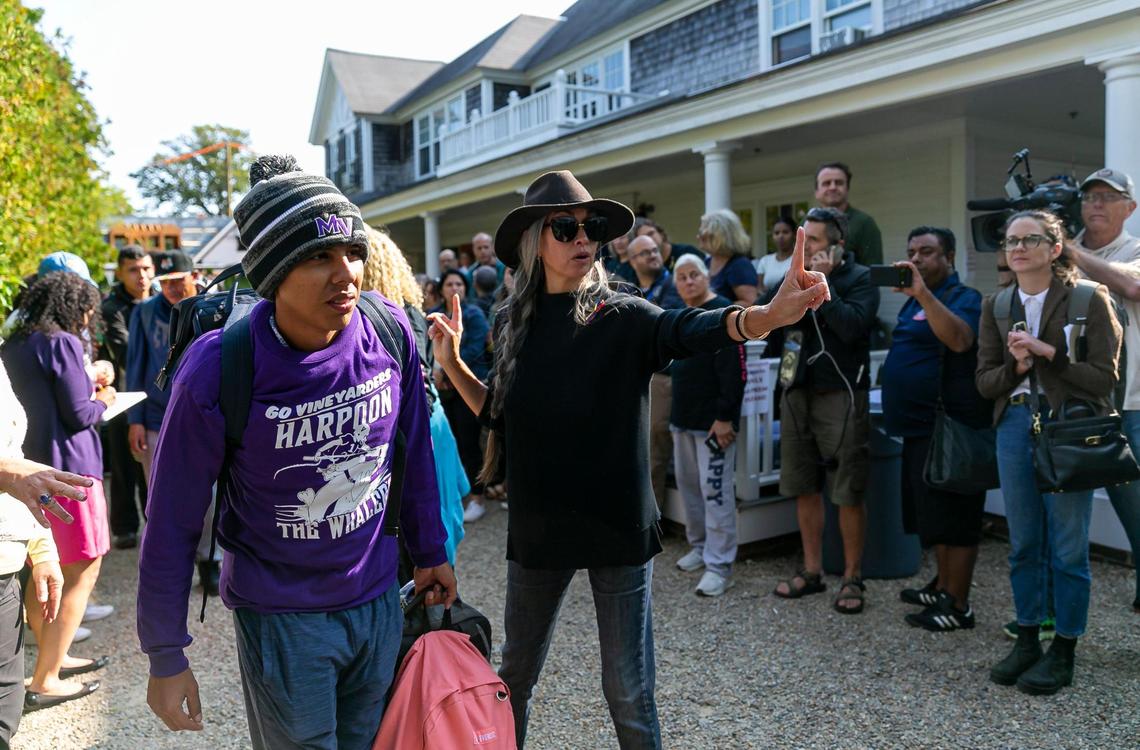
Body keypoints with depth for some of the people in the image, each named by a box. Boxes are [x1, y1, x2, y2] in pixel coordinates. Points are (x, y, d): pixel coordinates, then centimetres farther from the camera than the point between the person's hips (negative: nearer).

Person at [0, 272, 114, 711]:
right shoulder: (62, 343, -12)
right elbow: (79, 415, -14)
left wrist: (87, 387, 15)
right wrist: (103, 401, 5)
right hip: (68, 468, -9)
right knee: (82, 572, 1)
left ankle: (52, 657, 33)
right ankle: (44, 681, 3)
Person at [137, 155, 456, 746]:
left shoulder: (391, 330, -13)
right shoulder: (218, 371, -22)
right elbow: (173, 523, -12)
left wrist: (429, 552, 11)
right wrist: (166, 657, -4)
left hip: (378, 600, 4)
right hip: (281, 619, -4)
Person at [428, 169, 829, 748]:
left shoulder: (621, 316, -9)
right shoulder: (516, 322, 3)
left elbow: (690, 329, -30)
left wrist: (771, 315, -49)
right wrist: (452, 363, -2)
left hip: (616, 524, -3)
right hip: (537, 525, 4)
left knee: (628, 692, 7)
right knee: (515, 673, 20)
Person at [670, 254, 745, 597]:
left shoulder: (723, 313, -12)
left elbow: (735, 372, -18)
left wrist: (726, 417, -21)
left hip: (713, 421, -9)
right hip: (683, 419, 9)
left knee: (715, 491, -7)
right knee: (688, 485, 16)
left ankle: (720, 565, 0)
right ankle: (699, 546, 32)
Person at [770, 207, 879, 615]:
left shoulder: (860, 278, -4)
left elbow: (852, 326, -21)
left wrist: (822, 283, -14)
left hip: (840, 393, -5)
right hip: (797, 391, 5)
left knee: (848, 493, 0)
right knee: (804, 487, 11)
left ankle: (852, 578, 13)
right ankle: (812, 570, 24)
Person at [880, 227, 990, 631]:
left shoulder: (963, 298, -10)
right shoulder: (916, 301, 16)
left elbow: (960, 340, -33)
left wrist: (923, 292, -36)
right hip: (921, 427, 9)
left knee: (952, 516, -3)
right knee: (933, 513, 17)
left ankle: (958, 606, 6)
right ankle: (943, 586, 30)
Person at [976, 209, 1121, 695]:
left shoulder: (1089, 301, -5)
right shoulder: (995, 307, 8)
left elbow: (1104, 378, -8)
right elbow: (985, 382, 5)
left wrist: (1049, 353, -17)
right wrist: (1016, 366, -13)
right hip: (1015, 424, 4)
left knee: (1067, 548, 2)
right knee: (1023, 543, 12)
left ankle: (1063, 652, 17)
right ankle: (1027, 641, 26)